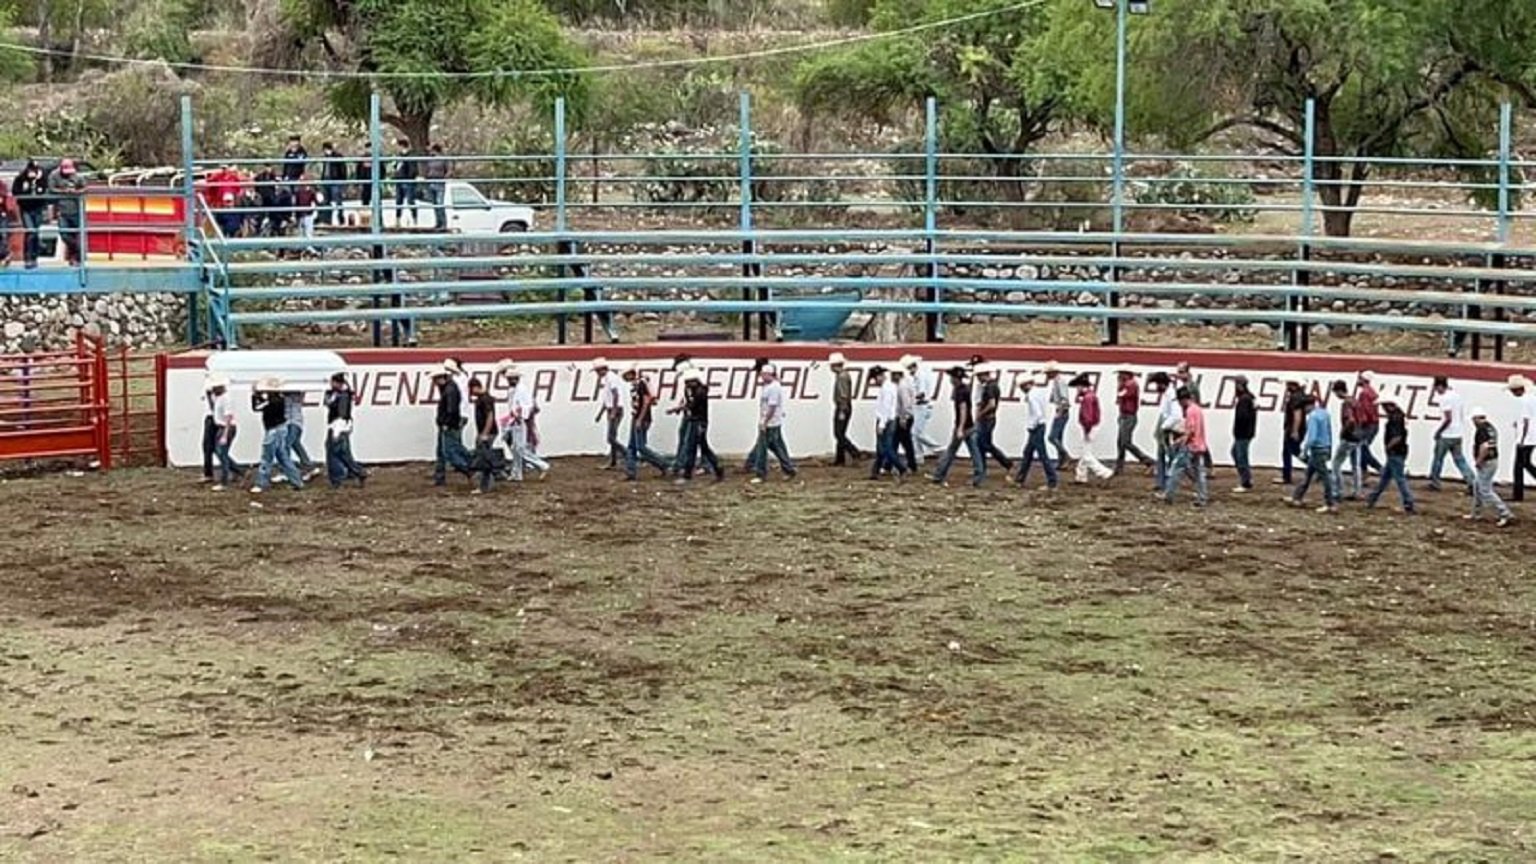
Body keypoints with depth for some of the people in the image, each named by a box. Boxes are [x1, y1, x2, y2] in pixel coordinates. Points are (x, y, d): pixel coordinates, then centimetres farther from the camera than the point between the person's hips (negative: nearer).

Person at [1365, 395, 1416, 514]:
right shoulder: (1397, 416, 10)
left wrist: (1387, 447, -13)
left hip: (1396, 454, -10)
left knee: (1400, 479, -5)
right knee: (1384, 477, 19)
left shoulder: (1395, 418, -21)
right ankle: (1372, 499, 30)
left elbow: (1397, 438, -28)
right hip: (1393, 455, 10)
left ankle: (1409, 505, -3)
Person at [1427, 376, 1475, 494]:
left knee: (1438, 458, 7)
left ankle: (1434, 482, 15)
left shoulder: (1445, 398, -16)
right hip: (1458, 434, 8)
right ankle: (1471, 482, -4)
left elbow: (1448, 418, -20)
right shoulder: (1456, 394, 11)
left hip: (1447, 435, -8)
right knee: (1459, 459, 8)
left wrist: (1438, 431, -12)